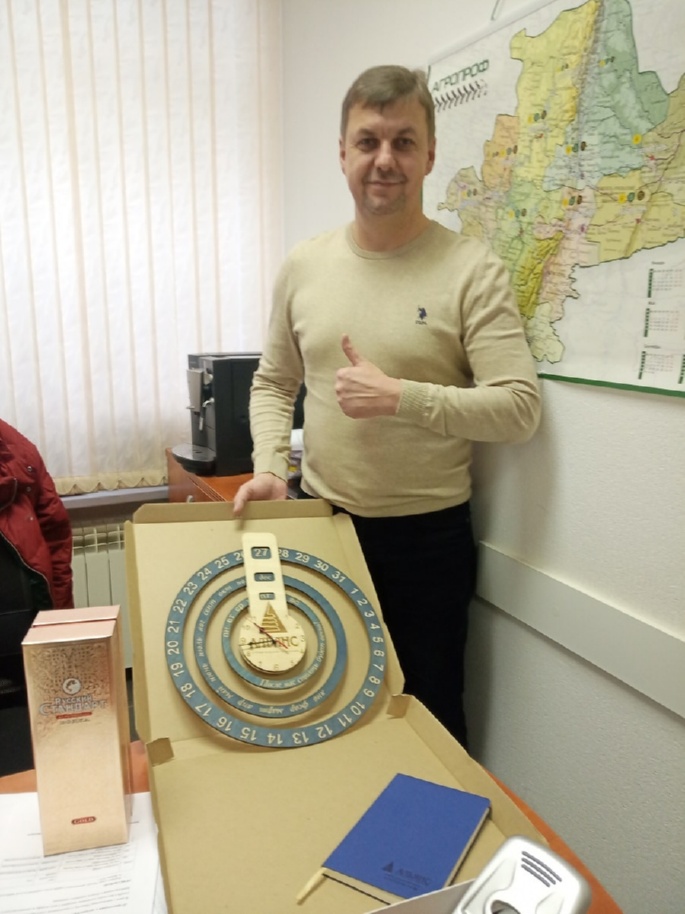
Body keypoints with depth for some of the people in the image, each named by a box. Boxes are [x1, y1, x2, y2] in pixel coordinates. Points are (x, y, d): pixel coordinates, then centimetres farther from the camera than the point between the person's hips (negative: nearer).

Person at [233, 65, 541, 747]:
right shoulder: (304, 265, 3)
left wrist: (399, 396, -24)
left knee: (429, 714, 14)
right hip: (321, 522, 4)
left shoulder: (472, 270, -11)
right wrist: (268, 465, -4)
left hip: (429, 535, -3)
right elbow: (273, 382, 11)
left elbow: (519, 409, -16)